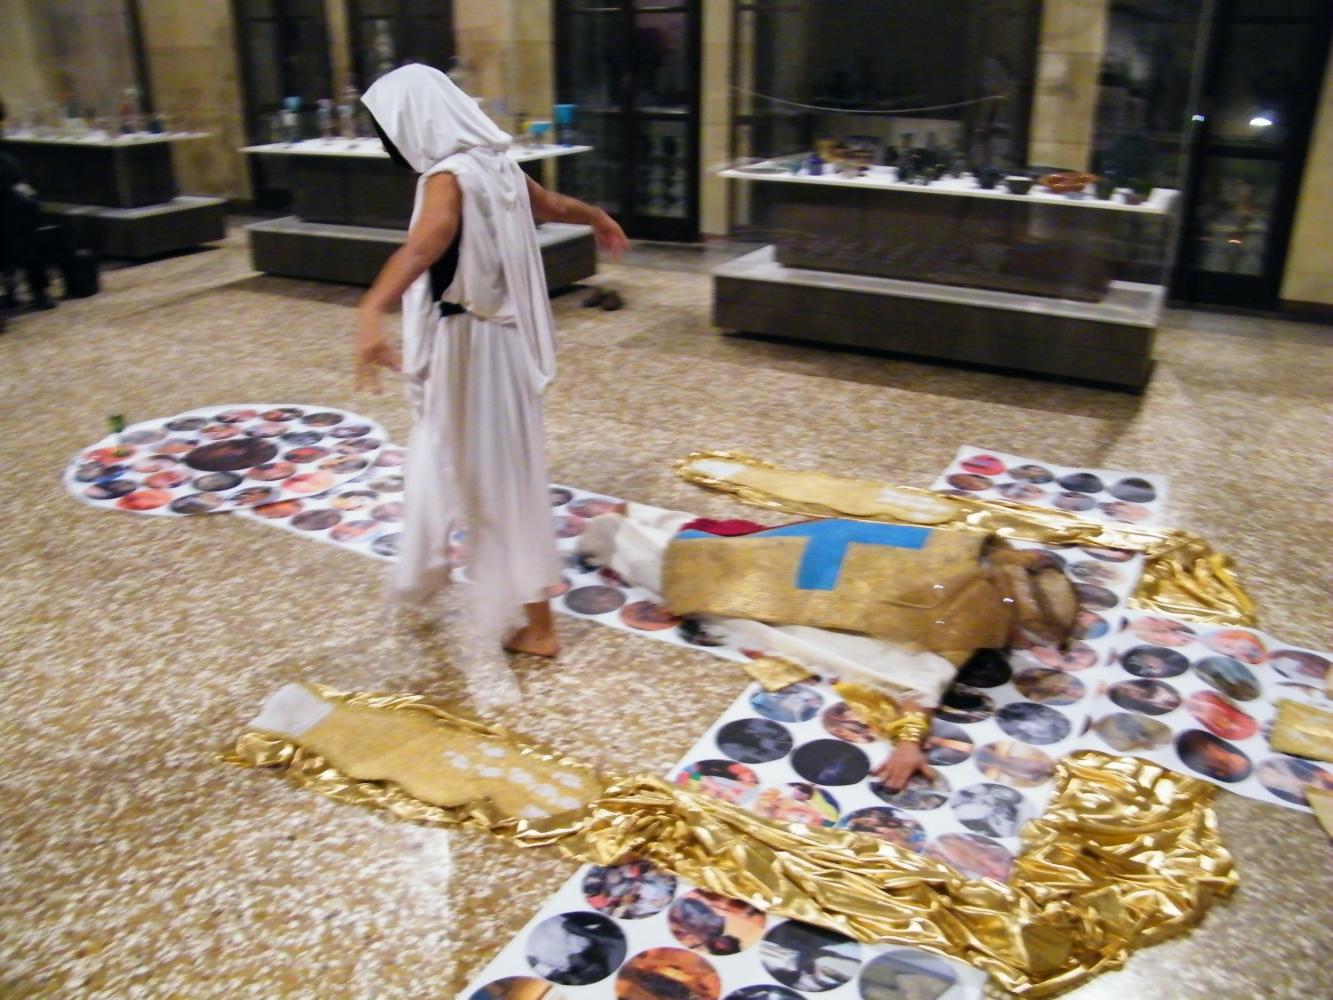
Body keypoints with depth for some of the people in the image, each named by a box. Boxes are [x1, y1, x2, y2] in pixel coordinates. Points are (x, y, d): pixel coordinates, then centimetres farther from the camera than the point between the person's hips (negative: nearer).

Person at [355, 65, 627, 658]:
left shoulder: (449, 176, -22)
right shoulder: (496, 165, 5)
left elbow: (427, 240, -44)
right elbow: (554, 206, 24)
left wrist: (371, 310, -60)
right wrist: (599, 219, 46)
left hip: (468, 342, -9)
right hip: (501, 334, 9)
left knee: (497, 476, 2)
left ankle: (535, 623, 14)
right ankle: (422, 573, 47)